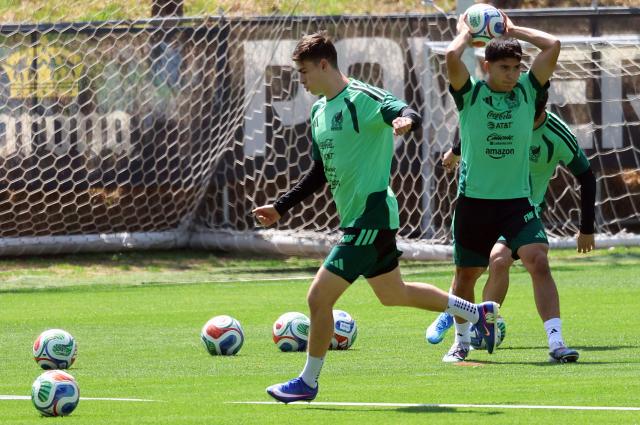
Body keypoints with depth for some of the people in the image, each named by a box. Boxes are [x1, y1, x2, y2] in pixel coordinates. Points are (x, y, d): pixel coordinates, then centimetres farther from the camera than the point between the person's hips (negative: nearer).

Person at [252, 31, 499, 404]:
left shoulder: (363, 98, -15)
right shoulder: (319, 111, 13)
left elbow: (408, 114, -31)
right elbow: (320, 174, 23)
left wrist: (405, 119, -55)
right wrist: (280, 208, 20)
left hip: (372, 216, -10)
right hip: (356, 218, 10)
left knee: (319, 297, -9)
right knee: (394, 294, 22)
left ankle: (308, 382, 3)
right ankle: (479, 313, 35)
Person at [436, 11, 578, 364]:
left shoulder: (527, 90, 2)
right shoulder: (469, 94, -5)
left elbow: (552, 46, -7)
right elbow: (452, 57, -23)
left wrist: (514, 30, 2)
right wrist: (465, 33, -5)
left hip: (518, 199, 1)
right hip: (474, 200, -1)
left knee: (538, 261, -19)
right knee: (466, 274, 12)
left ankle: (556, 341, -22)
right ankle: (462, 341, 36)